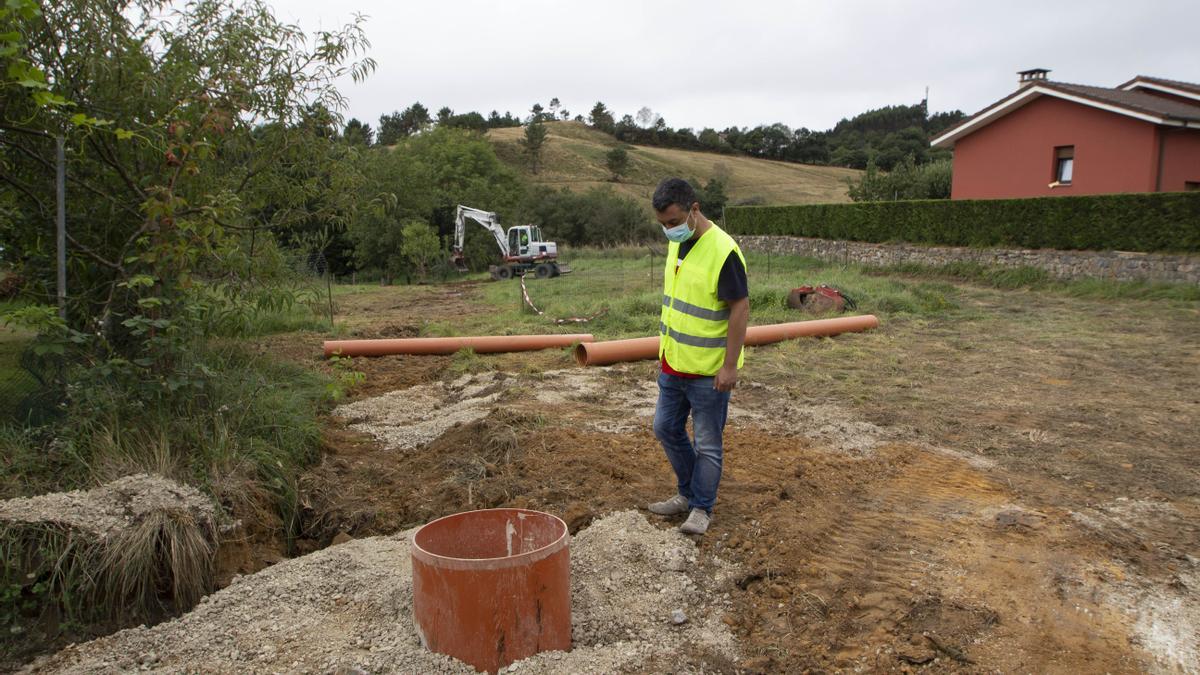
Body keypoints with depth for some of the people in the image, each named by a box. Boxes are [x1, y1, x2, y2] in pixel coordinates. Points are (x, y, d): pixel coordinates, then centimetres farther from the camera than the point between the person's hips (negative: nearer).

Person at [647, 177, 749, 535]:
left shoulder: (723, 251, -20)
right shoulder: (677, 244, 5)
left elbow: (740, 308, -20)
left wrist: (730, 366, -20)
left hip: (708, 371, -8)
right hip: (674, 364, 9)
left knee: (707, 444, 6)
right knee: (666, 429, 17)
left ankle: (701, 507, 23)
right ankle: (687, 493, 35)